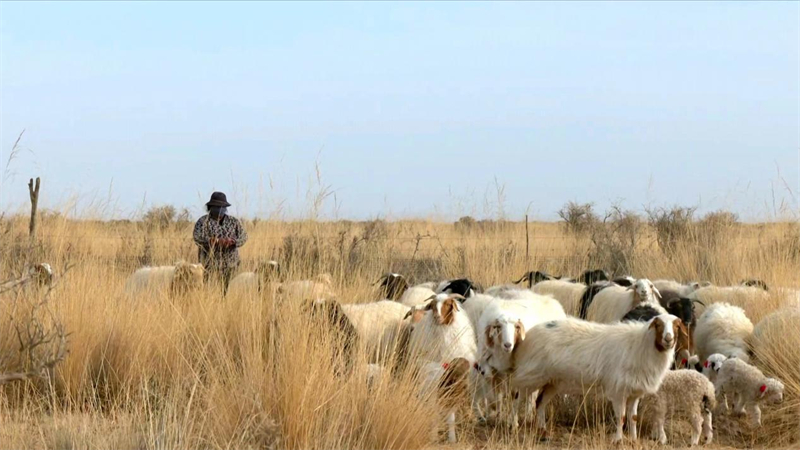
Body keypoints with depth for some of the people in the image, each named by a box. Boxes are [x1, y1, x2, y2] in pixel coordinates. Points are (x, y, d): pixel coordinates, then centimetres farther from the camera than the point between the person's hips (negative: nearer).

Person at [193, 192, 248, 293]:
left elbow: (243, 236, 4)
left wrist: (232, 241, -19)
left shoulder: (233, 222, 13)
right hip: (210, 264, -3)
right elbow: (198, 238, -10)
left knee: (224, 291, -1)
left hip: (229, 265, 3)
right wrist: (216, 241, -24)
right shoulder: (203, 221, 4)